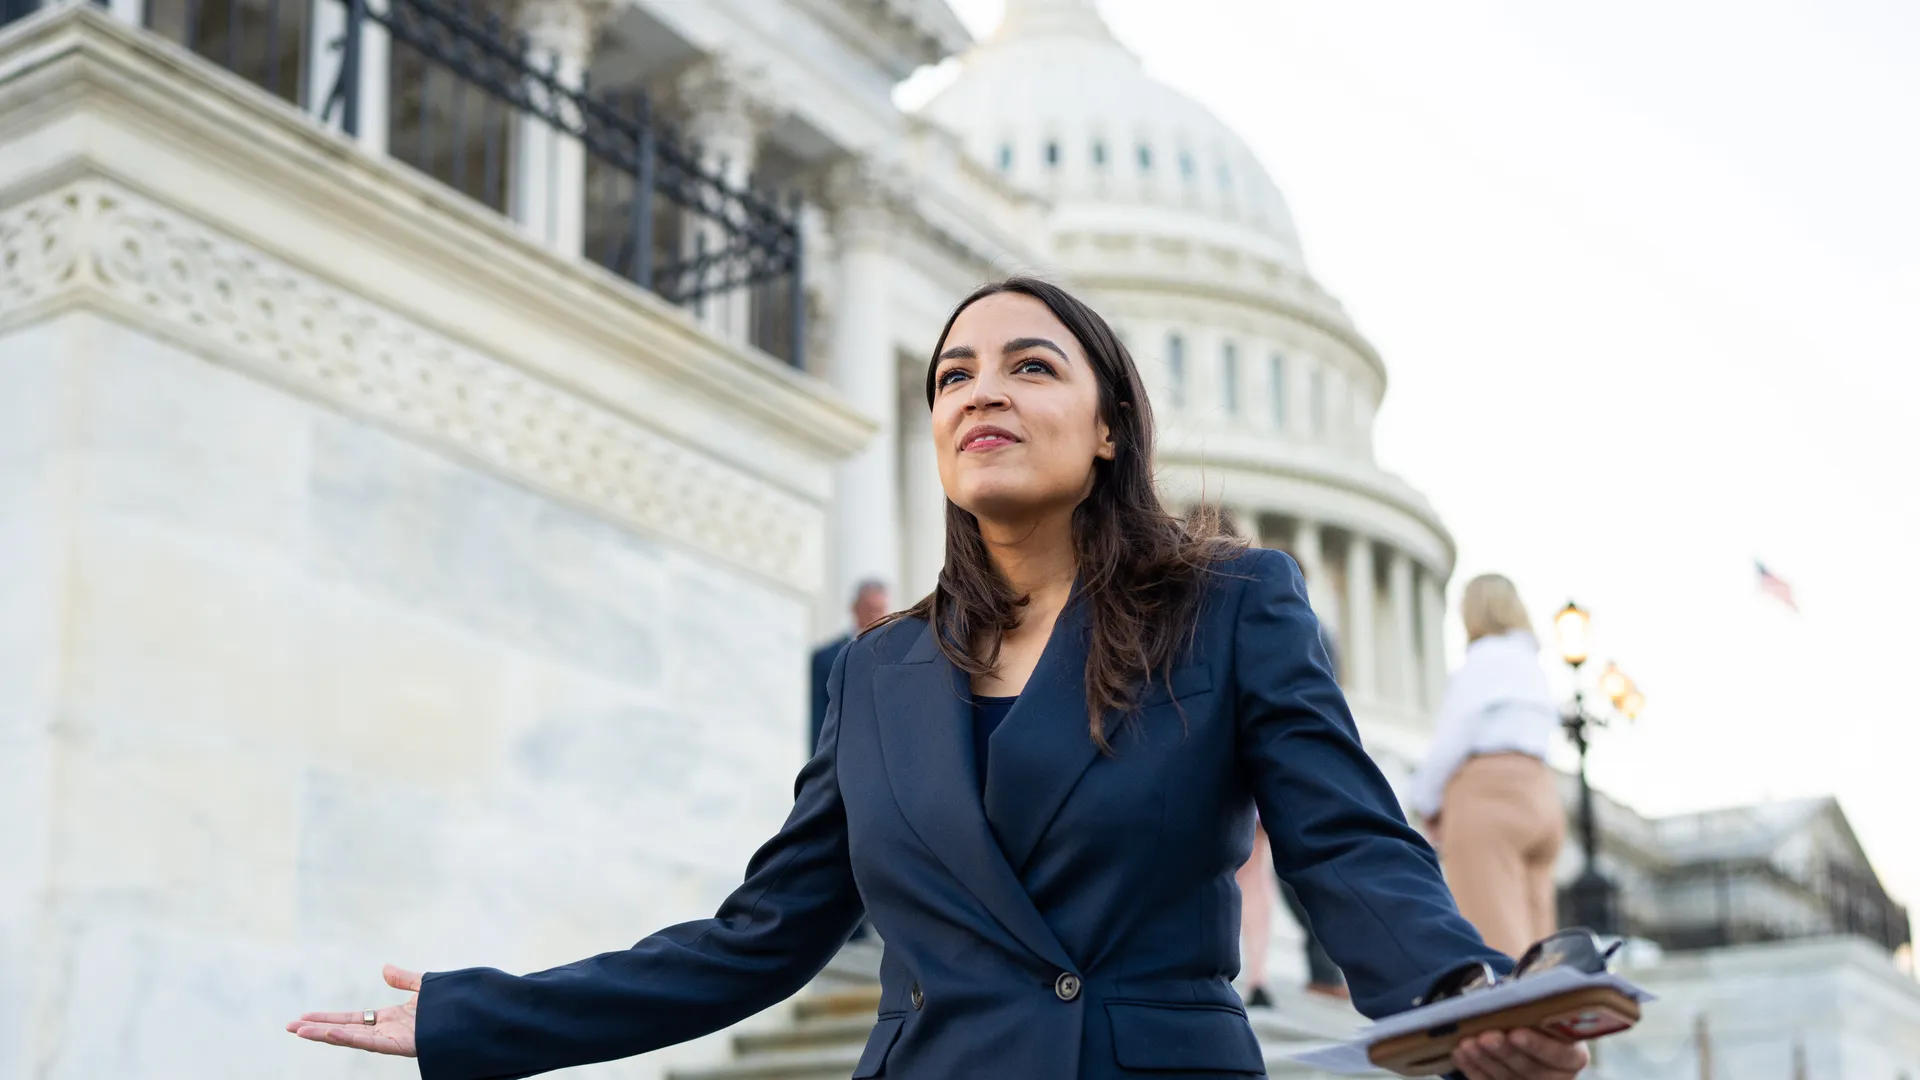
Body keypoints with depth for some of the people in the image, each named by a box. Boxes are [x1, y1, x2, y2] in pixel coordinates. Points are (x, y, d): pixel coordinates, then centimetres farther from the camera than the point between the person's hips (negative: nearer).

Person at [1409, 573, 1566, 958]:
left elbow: (1453, 738, -8)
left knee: (1496, 950, -17)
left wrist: (1427, 803, 6)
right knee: (1532, 951, 3)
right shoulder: (1532, 665, 25)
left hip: (1486, 799, -9)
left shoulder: (1485, 657, -2)